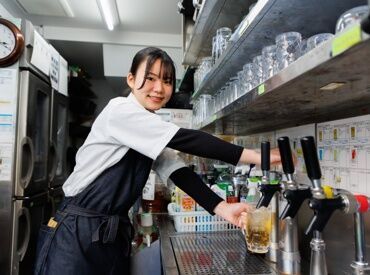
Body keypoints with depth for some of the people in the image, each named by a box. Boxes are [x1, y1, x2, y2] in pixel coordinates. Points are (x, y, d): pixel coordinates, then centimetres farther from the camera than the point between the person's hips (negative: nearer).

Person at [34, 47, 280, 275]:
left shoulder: (152, 132, 8)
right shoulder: (120, 110, -16)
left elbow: (176, 171, -4)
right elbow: (184, 140, -25)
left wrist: (222, 208, -17)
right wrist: (255, 156, -24)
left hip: (116, 233, 7)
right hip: (77, 232, -7)